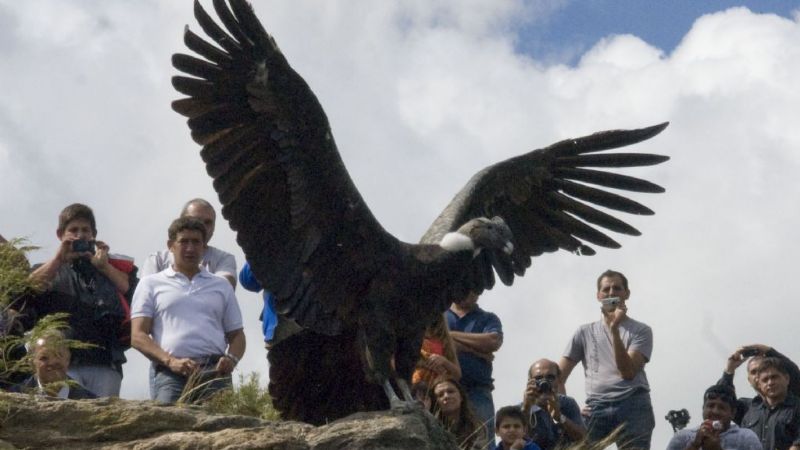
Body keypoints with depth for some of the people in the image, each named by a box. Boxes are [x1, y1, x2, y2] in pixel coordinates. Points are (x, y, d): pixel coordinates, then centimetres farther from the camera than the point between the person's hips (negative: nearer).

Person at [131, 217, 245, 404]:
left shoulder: (221, 286, 27)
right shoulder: (151, 284, 19)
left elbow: (236, 334, 25)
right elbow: (138, 336, 8)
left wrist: (231, 358, 0)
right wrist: (171, 361, -10)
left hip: (215, 369, 2)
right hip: (169, 372, -2)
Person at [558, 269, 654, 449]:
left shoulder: (641, 331, 11)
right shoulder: (585, 333, 20)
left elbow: (628, 372, -4)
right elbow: (558, 376, 16)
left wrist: (614, 329, -9)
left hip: (632, 406, -2)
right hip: (596, 409, 2)